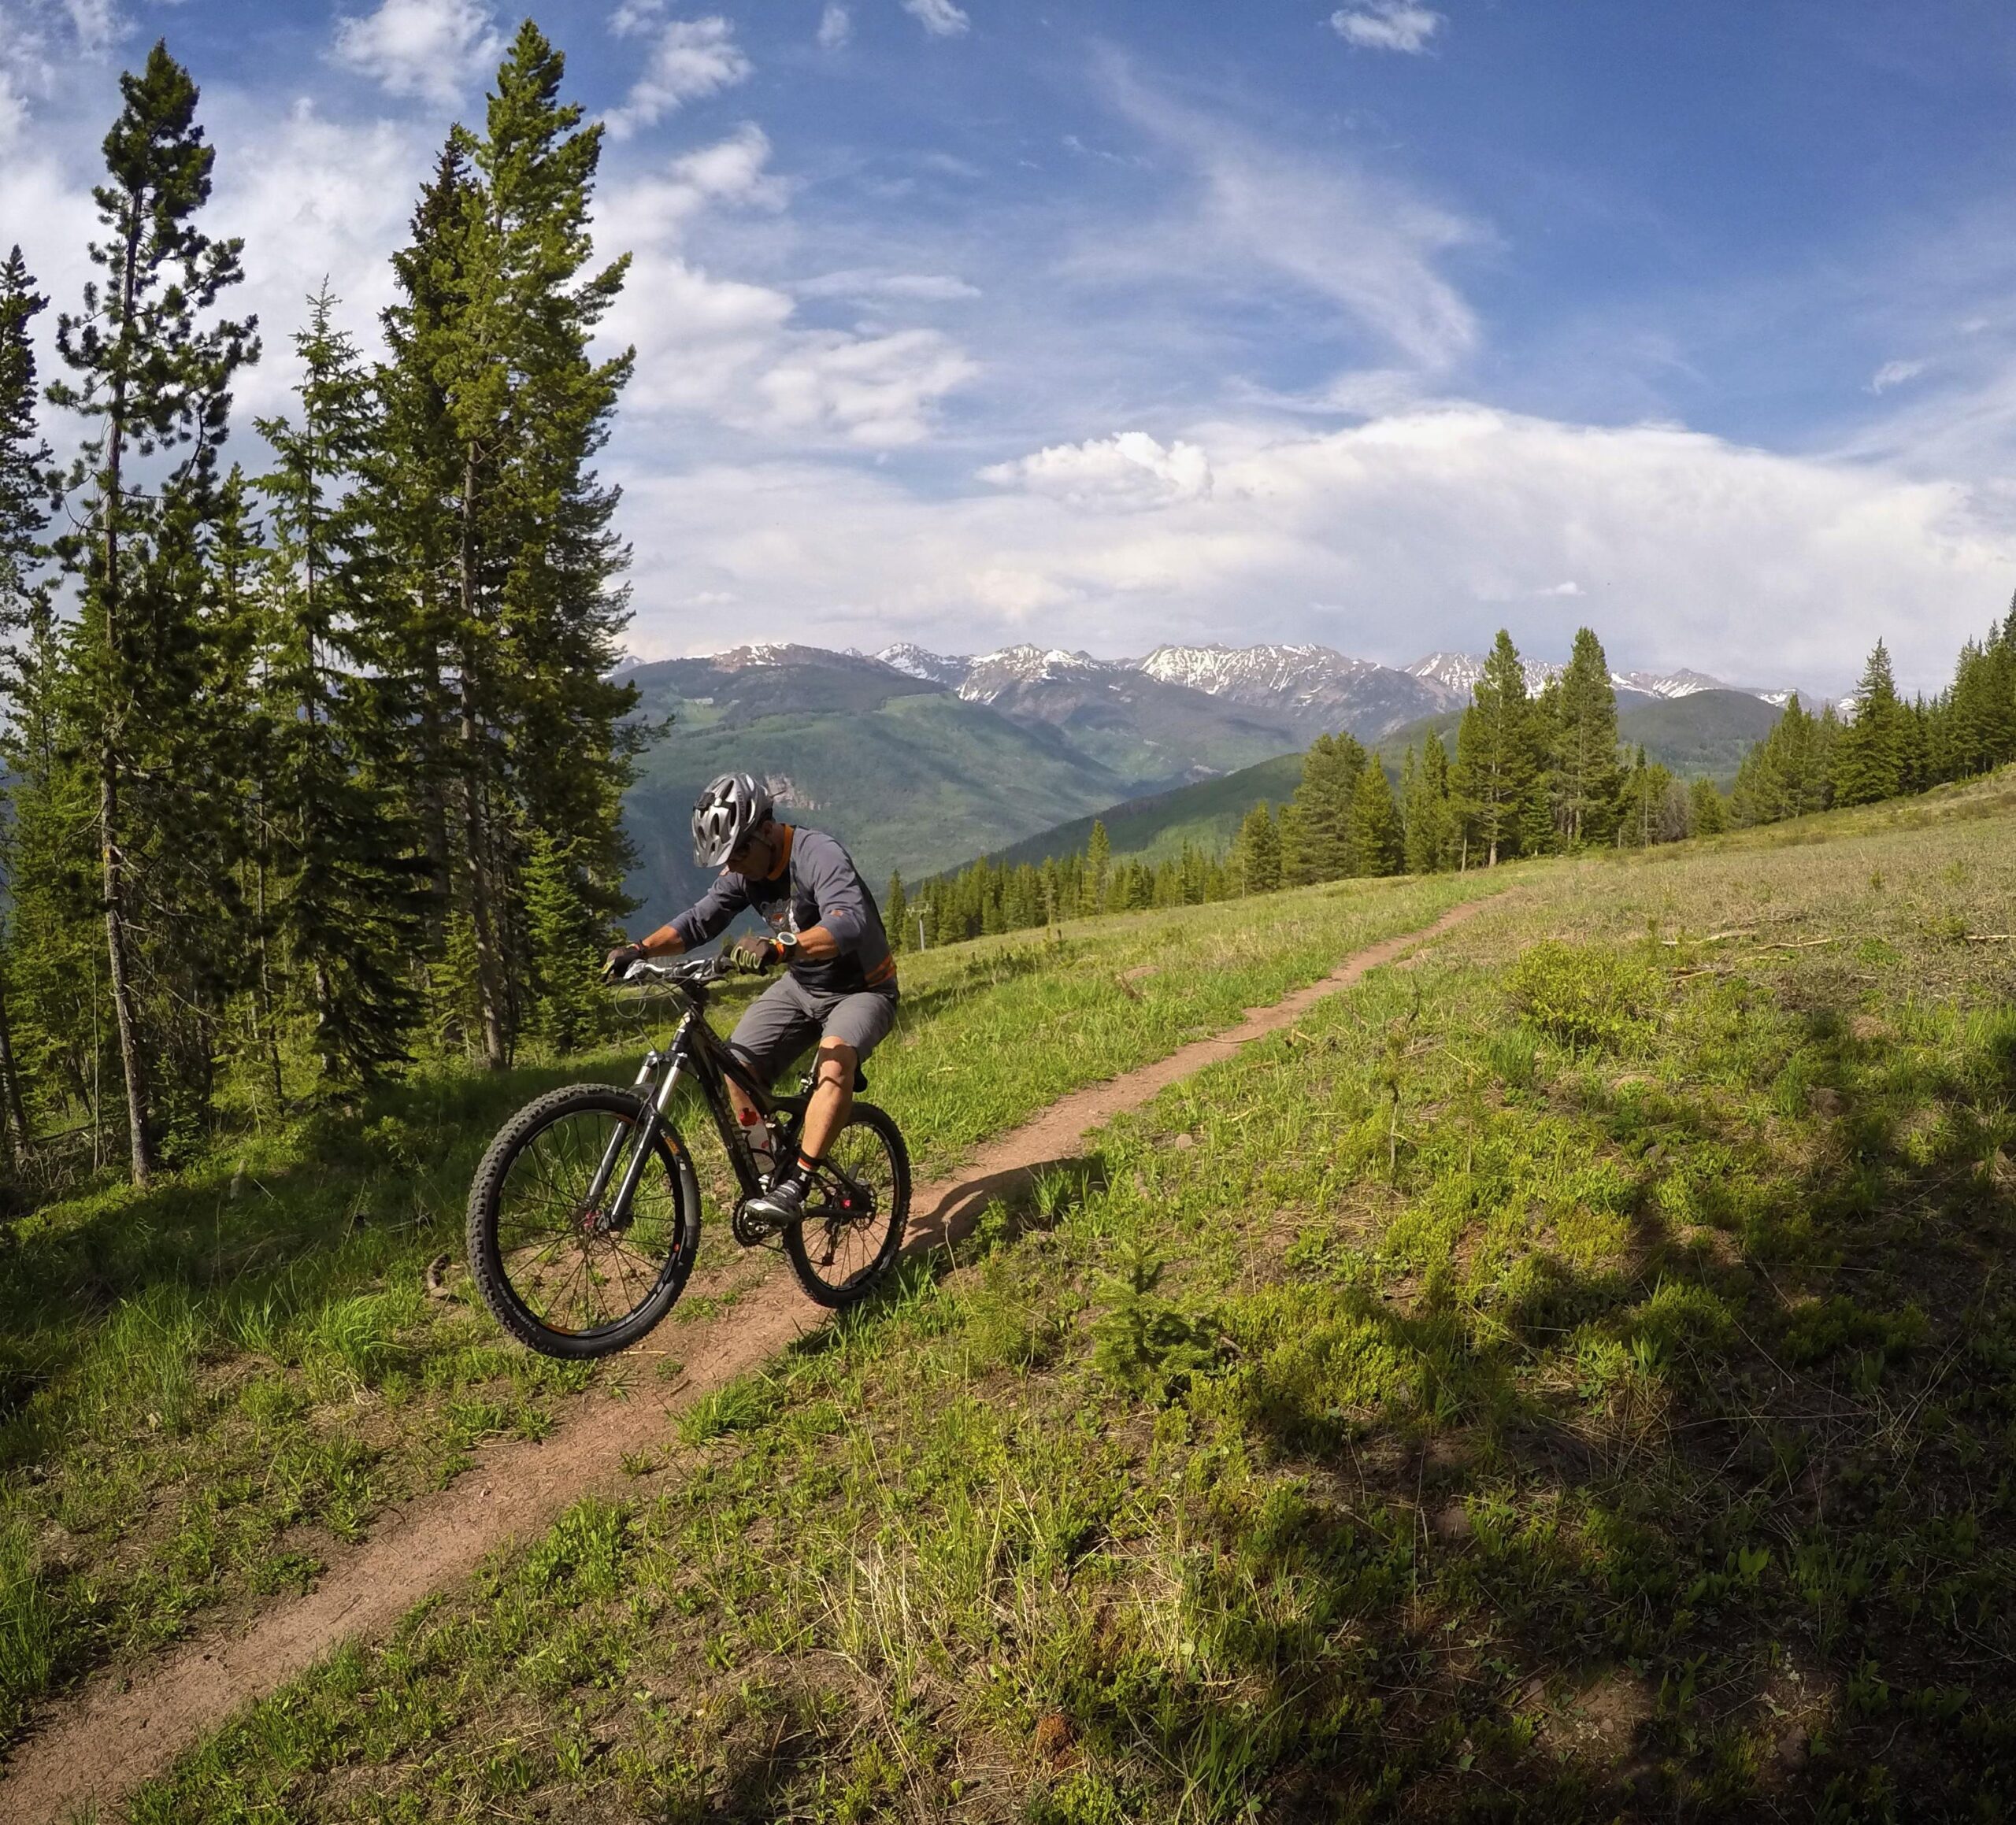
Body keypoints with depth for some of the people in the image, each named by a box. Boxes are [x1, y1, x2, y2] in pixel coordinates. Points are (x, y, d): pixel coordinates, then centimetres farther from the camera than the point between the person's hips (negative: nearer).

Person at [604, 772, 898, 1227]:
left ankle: (794, 1184, -30)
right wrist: (642, 949, -22)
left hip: (861, 988, -7)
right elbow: (700, 919, -5)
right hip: (801, 985, 7)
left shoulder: (818, 855, -27)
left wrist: (777, 947, -58)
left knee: (835, 1063, -34)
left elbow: (850, 924, -43)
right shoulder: (745, 870, -4)